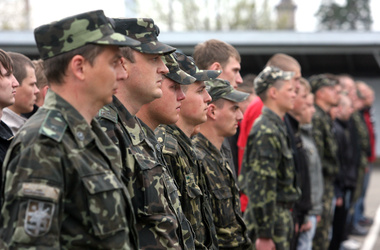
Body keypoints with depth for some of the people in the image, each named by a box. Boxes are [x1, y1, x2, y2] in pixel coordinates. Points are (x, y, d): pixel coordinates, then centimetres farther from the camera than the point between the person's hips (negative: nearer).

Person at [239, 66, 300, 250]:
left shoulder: (276, 127, 14)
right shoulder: (267, 132, -18)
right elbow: (262, 185, -23)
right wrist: (264, 234, -24)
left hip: (279, 215, 10)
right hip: (270, 219, -10)